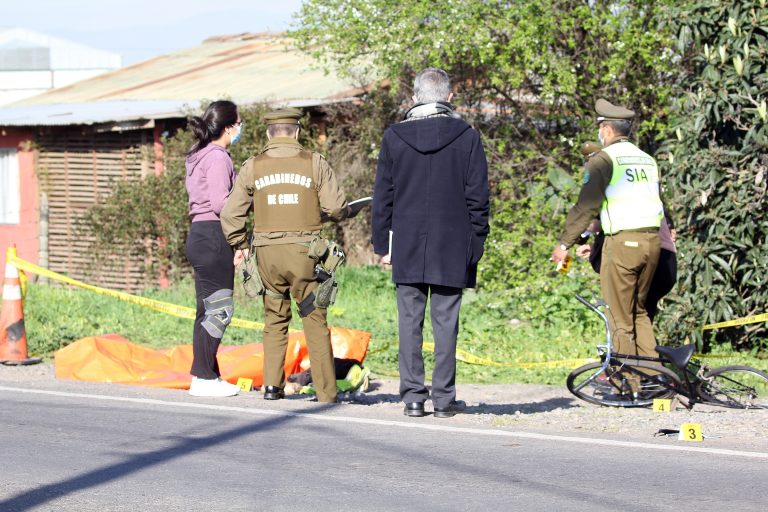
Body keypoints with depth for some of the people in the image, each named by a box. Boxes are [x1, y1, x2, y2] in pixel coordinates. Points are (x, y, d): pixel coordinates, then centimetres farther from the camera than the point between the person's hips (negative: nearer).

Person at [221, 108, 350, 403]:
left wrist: (240, 244, 17)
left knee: (275, 319, 15)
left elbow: (231, 214, 3)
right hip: (304, 250, -2)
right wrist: (345, 213, 19)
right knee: (315, 321, 4)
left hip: (267, 252, 2)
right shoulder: (314, 163, -1)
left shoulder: (253, 166, 4)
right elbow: (335, 208, -4)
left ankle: (272, 385, 10)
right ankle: (325, 391, 4)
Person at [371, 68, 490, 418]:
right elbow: (477, 197, -1)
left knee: (410, 321, 5)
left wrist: (382, 244, 11)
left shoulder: (394, 137, 1)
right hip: (452, 246, -1)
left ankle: (413, 396, 3)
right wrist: (476, 244, 6)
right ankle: (444, 397, 3)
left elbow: (382, 196, 4)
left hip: (406, 246, 1)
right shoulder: (466, 138, -2)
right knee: (445, 321, 2)